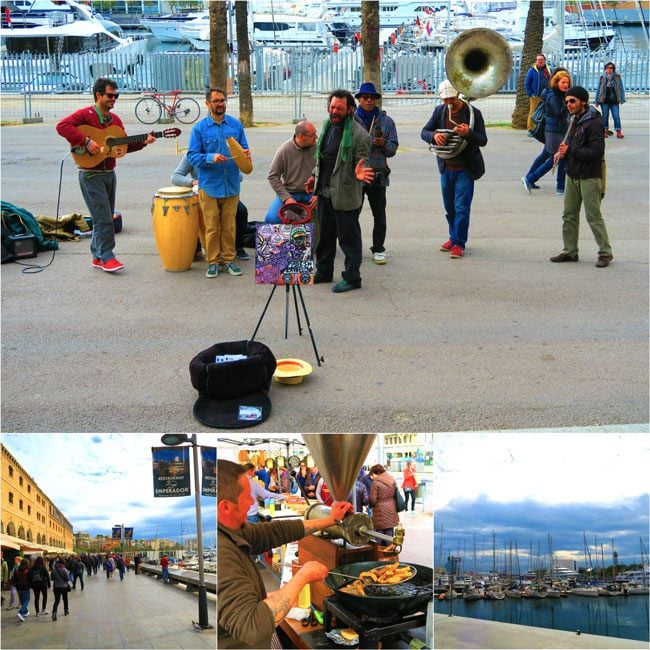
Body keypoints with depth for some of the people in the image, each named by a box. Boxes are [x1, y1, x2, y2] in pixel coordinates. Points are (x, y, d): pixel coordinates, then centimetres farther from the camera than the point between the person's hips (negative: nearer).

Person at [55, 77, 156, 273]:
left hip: (109, 173, 8)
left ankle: (98, 256, 21)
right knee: (103, 218, -10)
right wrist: (87, 141, -29)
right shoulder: (85, 114, -10)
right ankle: (106, 257, -2)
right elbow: (62, 126, -24)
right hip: (91, 174, -8)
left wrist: (143, 142, 1)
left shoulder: (114, 119, 13)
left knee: (106, 218, 12)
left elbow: (124, 145, 16)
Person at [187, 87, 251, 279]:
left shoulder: (236, 124, 7)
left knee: (229, 226, 9)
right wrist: (211, 158, -22)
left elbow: (243, 148, 13)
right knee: (211, 227, 3)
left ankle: (228, 259, 20)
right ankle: (213, 261, 13)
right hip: (209, 186, -2)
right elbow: (192, 156, -5)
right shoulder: (199, 128, -2)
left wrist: (246, 154, -11)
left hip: (231, 185, 2)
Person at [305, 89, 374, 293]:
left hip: (345, 194, -8)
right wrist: (315, 176, 22)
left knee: (348, 237, 3)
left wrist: (359, 173, -33)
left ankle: (352, 278, 14)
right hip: (324, 191, 8)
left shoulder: (359, 134, -15)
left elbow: (362, 163, -12)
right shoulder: (328, 126, 9)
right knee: (324, 234, 19)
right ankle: (323, 272, 33)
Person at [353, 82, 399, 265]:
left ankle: (378, 249, 16)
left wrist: (383, 144, -12)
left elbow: (393, 149, 7)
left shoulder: (386, 121, 8)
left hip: (378, 176, 1)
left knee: (379, 216, 5)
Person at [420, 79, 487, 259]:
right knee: (449, 207, 15)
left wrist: (468, 133, -29)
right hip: (446, 168, 5)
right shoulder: (439, 111, 2)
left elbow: (483, 140, -9)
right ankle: (454, 237, 31)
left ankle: (459, 243, 5)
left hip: (465, 169, -5)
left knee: (461, 207, -4)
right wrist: (434, 135, -21)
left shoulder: (473, 113, -9)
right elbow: (424, 132, 3)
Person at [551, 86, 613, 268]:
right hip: (573, 176, 9)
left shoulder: (594, 123, -15)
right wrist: (562, 153, 0)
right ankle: (570, 251, 20)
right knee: (569, 215, 11)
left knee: (593, 216, -4)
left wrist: (570, 151, -19)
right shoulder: (575, 121, 14)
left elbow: (597, 151, -22)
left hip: (589, 178, -9)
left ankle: (605, 252, 7)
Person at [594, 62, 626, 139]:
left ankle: (618, 132, -4)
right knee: (605, 116, 6)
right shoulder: (602, 78, 3)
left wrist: (622, 99, 1)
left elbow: (621, 88, 7)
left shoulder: (617, 77, 3)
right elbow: (598, 89, 8)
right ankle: (605, 131, 15)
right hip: (604, 100, 0)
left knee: (616, 116, -5)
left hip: (614, 101, 0)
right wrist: (596, 101, 6)